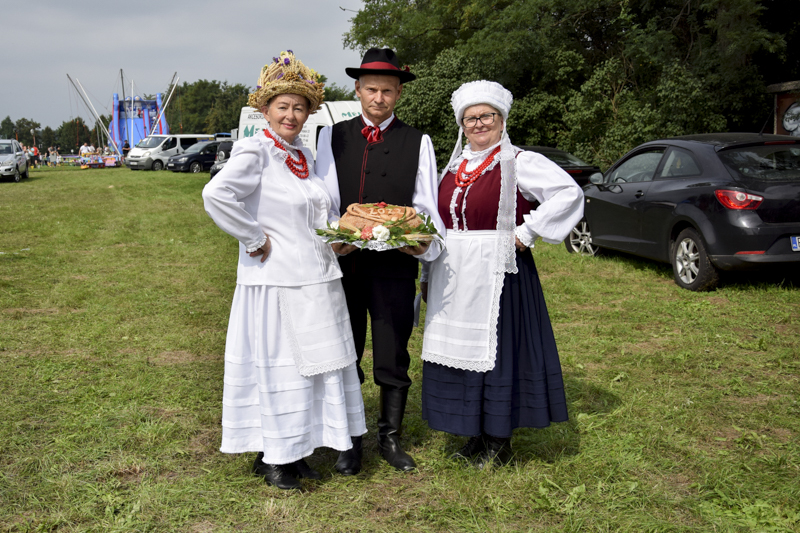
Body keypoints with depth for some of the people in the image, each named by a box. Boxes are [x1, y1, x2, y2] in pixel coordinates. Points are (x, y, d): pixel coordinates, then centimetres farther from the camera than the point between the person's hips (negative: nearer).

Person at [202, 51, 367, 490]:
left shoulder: (304, 155, 13)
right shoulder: (255, 151, -12)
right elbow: (216, 195, -27)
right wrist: (255, 240, -20)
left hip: (317, 280, 8)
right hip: (276, 281, -8)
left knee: (311, 364, 14)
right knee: (277, 366, 2)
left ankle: (293, 450, 29)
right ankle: (271, 457, 19)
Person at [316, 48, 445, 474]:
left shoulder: (417, 143, 7)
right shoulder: (332, 137, 9)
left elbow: (426, 207, 4)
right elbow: (324, 200, 3)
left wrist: (420, 241, -16)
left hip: (395, 265, -1)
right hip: (343, 262, 1)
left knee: (393, 356, 7)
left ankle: (390, 439, 24)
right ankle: (348, 441, 24)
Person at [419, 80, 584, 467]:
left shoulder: (519, 162, -6)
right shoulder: (454, 167, 14)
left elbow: (569, 193, -17)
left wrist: (527, 233, -16)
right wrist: (428, 274, 16)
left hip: (497, 275, -6)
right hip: (452, 279, 7)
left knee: (496, 350, 0)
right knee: (459, 351, 11)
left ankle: (499, 441, 15)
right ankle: (475, 434, 26)